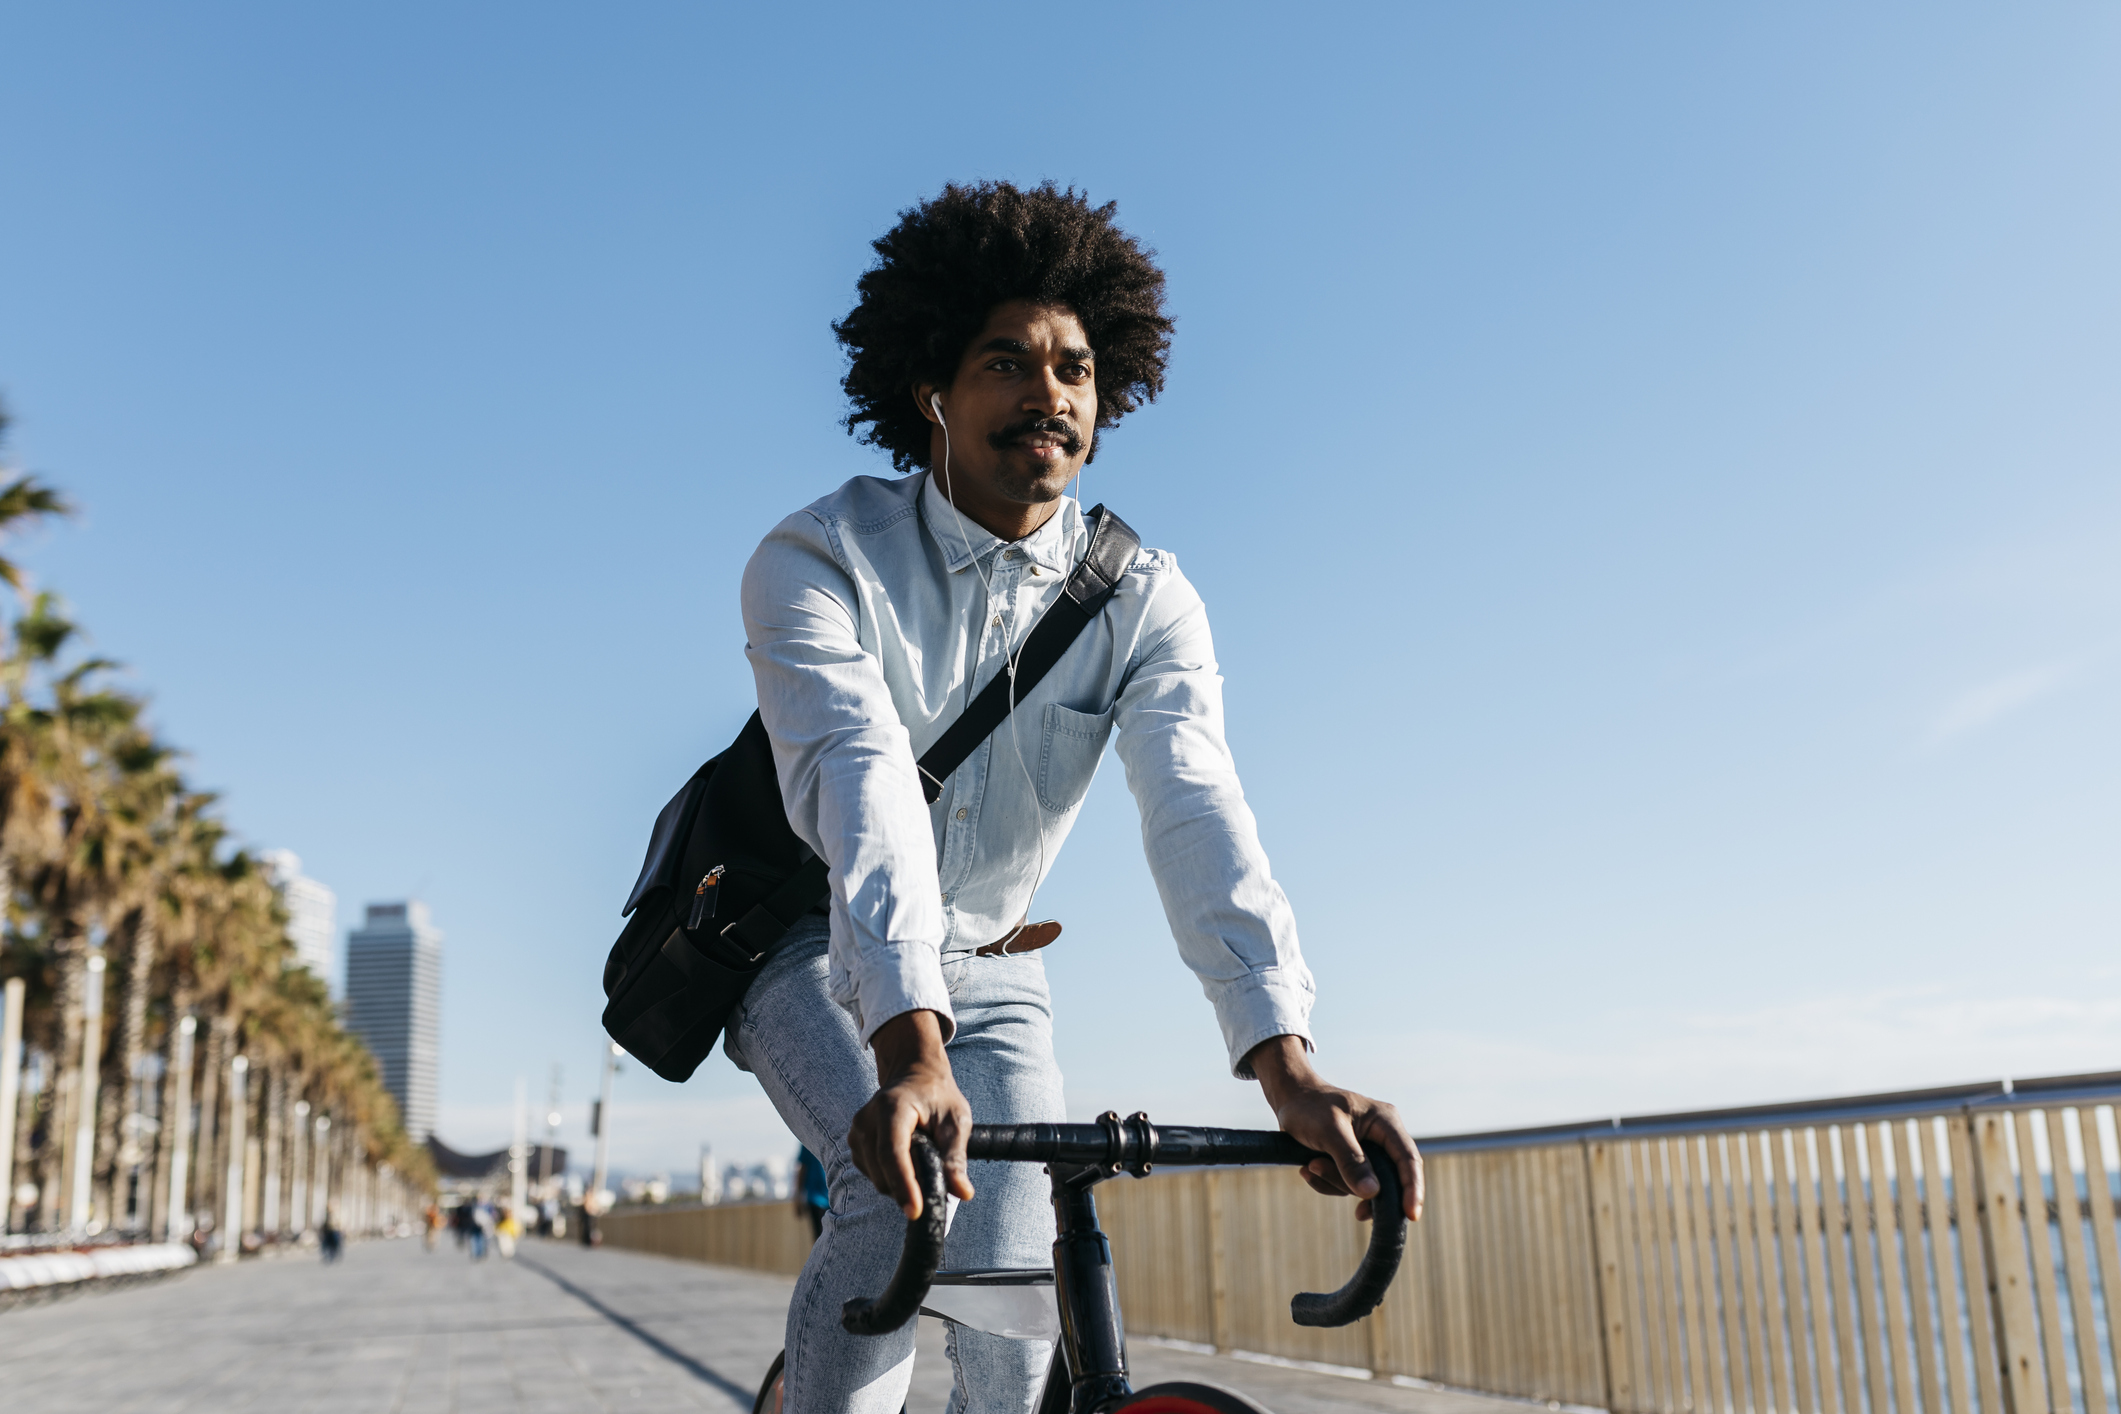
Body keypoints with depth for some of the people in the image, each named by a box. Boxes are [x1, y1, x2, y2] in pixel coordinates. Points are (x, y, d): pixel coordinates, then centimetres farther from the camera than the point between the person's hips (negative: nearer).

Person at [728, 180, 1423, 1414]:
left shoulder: (1144, 601, -13)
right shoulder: (818, 561, -21)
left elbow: (1198, 813, -28)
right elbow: (862, 790, -37)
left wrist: (1284, 1060, -44)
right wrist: (911, 1049, -51)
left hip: (988, 970, 3)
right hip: (815, 946, -2)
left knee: (1016, 1282, -10)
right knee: (900, 1205, -27)